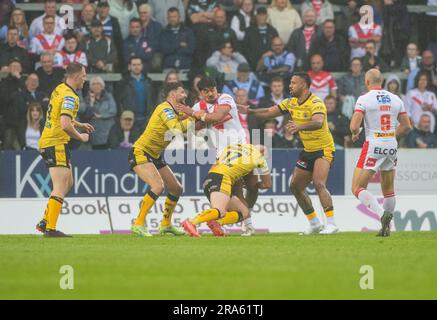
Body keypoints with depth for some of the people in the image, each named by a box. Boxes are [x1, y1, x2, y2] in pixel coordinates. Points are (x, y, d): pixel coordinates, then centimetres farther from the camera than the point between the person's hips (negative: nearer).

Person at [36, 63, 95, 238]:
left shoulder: (60, 89, 13)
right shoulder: (69, 96, -18)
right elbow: (65, 125, -28)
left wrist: (80, 125, 25)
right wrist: (80, 137, -12)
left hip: (46, 141, 10)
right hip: (56, 144, -10)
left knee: (68, 183, 18)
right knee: (60, 189, -9)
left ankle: (45, 222, 18)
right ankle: (50, 228, -11)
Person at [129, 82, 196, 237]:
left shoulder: (175, 112, 13)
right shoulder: (165, 108, -17)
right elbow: (177, 130, -29)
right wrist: (190, 119, -16)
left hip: (155, 157, 10)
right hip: (140, 153, -10)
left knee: (176, 189, 11)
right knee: (158, 186, -27)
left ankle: (166, 224, 27)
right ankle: (139, 224, -21)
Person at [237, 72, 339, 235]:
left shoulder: (316, 103, -21)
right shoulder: (291, 103, 5)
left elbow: (318, 122, -40)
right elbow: (269, 112, 10)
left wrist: (300, 126, -57)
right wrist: (250, 111, -5)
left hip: (323, 149, -9)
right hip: (308, 151, 9)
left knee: (319, 184, -26)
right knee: (295, 187, 8)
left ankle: (332, 224, -25)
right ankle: (315, 224, 18)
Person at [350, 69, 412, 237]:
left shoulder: (364, 99, -8)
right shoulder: (395, 99, 7)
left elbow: (354, 126, -15)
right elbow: (406, 126, 12)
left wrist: (355, 133, 7)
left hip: (373, 147, -5)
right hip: (392, 147, 5)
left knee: (357, 189, -2)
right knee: (389, 190, 16)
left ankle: (382, 213, -22)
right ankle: (386, 227, 17)